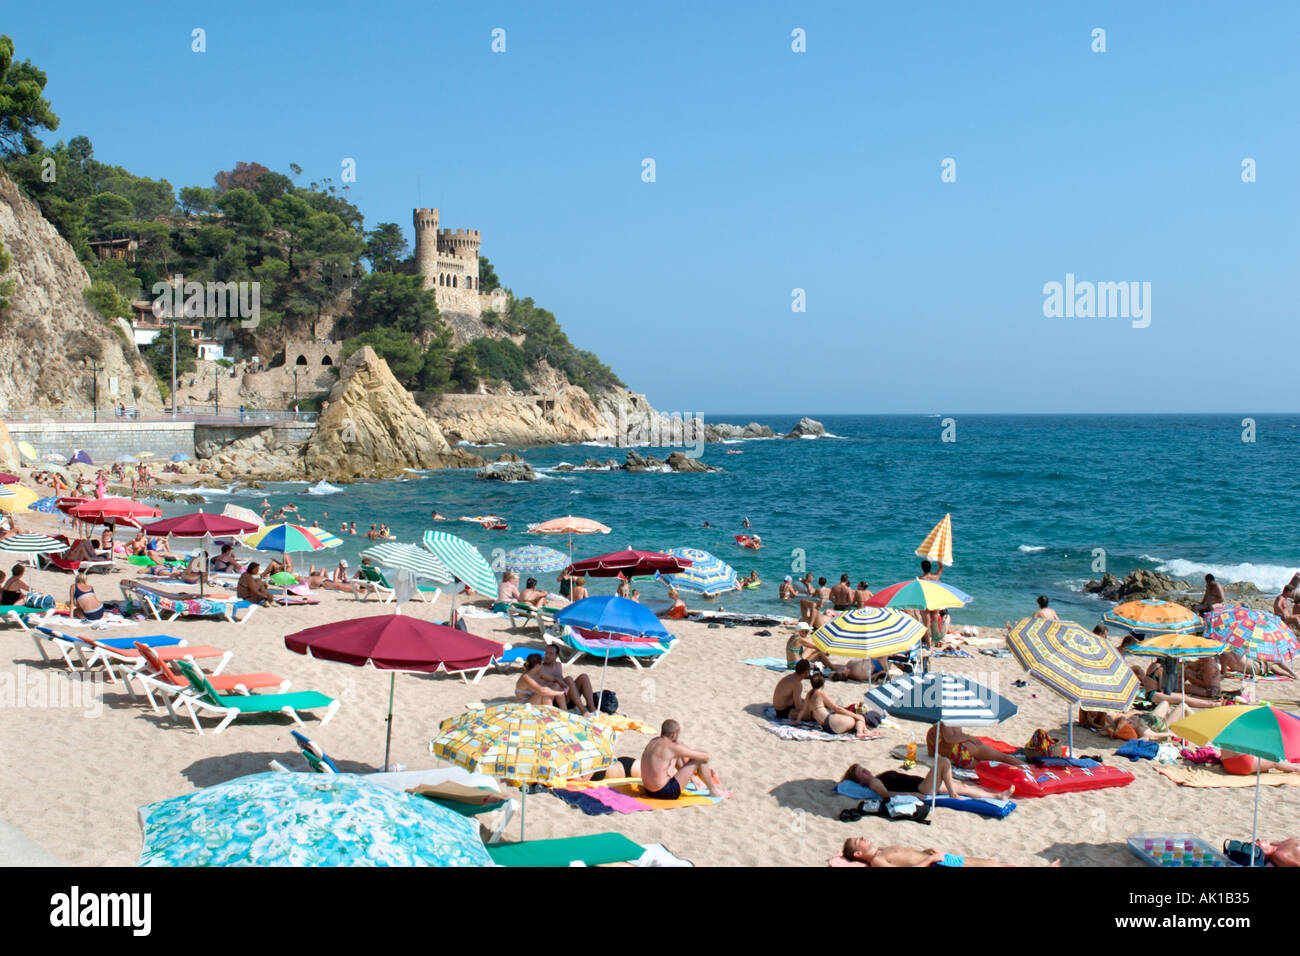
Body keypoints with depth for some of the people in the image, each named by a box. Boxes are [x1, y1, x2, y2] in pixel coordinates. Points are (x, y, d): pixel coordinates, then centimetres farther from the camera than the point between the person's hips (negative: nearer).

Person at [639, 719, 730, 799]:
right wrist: (708, 757, 14)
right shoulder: (672, 747, -17)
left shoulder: (653, 741, 7)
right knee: (699, 760, -3)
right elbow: (703, 756, -11)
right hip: (665, 792, -9)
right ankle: (714, 791, 15)